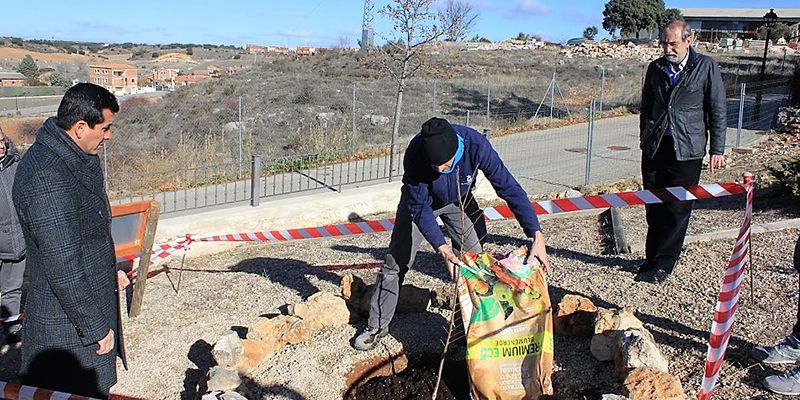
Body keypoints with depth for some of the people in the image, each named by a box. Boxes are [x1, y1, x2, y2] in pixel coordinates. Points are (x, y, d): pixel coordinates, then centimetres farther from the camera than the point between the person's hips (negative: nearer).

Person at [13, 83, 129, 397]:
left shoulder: (80, 158, 3)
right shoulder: (46, 177, -28)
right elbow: (62, 265, -27)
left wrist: (110, 268, 24)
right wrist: (96, 327, -21)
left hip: (95, 297, 9)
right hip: (67, 323, -9)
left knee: (97, 389, 23)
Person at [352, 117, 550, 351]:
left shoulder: (476, 146, -38)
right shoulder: (415, 153, -40)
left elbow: (510, 189, -33)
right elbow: (420, 207, -32)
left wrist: (537, 236, -39)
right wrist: (441, 248, -44)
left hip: (459, 201, 2)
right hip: (421, 201, -1)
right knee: (396, 262, 0)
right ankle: (377, 327, 14)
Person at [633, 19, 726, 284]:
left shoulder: (706, 67, -2)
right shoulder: (656, 68, 9)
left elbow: (717, 111, 0)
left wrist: (717, 150, -2)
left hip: (687, 151, -3)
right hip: (654, 148, 4)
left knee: (678, 209, 0)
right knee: (654, 207, 7)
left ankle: (663, 264, 9)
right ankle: (652, 258, 19)